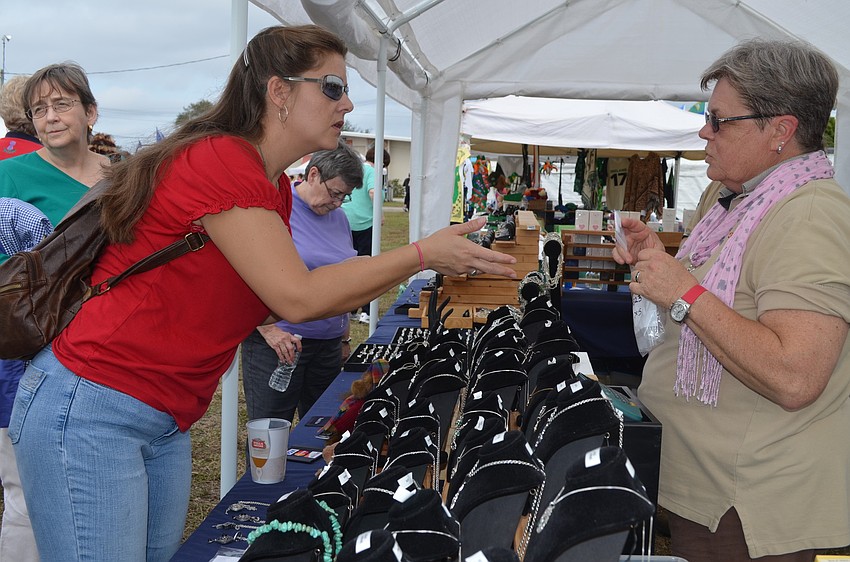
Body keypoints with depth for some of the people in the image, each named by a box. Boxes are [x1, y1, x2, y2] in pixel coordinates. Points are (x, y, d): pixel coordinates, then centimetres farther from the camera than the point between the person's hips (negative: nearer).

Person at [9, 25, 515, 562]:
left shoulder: (276, 187, 9)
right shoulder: (220, 160, -20)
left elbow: (271, 300, 9)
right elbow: (299, 297, -22)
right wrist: (421, 254, -15)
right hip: (89, 411, -9)